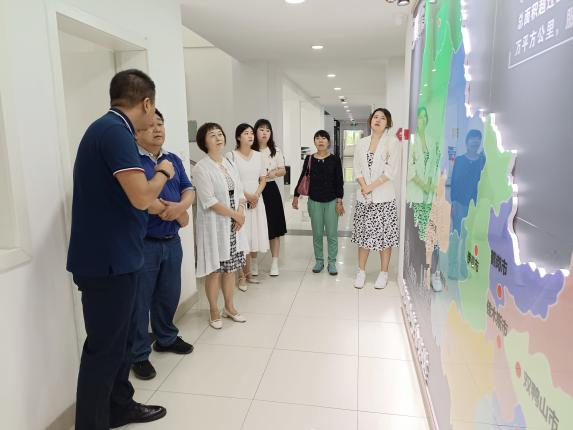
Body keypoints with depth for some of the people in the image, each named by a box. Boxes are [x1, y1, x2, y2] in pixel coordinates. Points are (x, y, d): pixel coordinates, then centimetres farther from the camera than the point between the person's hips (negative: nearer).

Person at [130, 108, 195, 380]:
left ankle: (166, 338, 40)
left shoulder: (174, 160, 12)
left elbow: (189, 190, 6)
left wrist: (180, 206, -18)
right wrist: (176, 213, -13)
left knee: (169, 295, 19)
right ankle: (139, 355, 21)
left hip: (172, 242, 7)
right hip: (143, 244, -6)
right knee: (140, 301, 5)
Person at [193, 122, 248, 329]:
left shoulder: (229, 163, 10)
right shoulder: (201, 167, -11)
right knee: (214, 270, 3)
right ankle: (214, 311, 21)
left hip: (233, 225, 6)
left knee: (231, 267, 14)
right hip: (214, 225, -6)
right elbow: (209, 201, -17)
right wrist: (235, 214, -12)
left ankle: (229, 307, 30)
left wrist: (241, 213, -7)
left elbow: (239, 192, 10)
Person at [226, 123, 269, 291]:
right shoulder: (231, 155, -5)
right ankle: (242, 275, 7)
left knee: (255, 236, 4)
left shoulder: (258, 155, 10)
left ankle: (248, 272, 19)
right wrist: (247, 196, -12)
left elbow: (263, 179, 10)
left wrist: (256, 196, -6)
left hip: (256, 201, 5)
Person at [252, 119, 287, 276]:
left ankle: (275, 262, 20)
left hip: (271, 190, 3)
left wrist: (275, 172, -10)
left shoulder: (276, 150, 5)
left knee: (274, 227, 7)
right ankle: (254, 262, 21)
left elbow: (283, 170, 10)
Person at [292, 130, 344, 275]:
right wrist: (296, 196, 4)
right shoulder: (309, 159, 1)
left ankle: (332, 262, 16)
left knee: (332, 233, 3)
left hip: (331, 201, -1)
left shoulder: (335, 159, -3)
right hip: (314, 201, 1)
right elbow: (302, 178, 6)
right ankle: (319, 261, 23)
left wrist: (339, 201, -6)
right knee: (317, 233, 9)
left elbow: (339, 181, -2)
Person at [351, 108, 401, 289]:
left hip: (385, 198, -3)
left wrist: (371, 187, -14)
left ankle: (383, 273, 17)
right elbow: (357, 169, 4)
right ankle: (361, 271, 21)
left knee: (384, 235, 4)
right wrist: (364, 188, -11)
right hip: (364, 198, 3)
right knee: (363, 233, 9)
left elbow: (391, 171, -11)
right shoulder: (361, 143, 9)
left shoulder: (392, 142, -3)